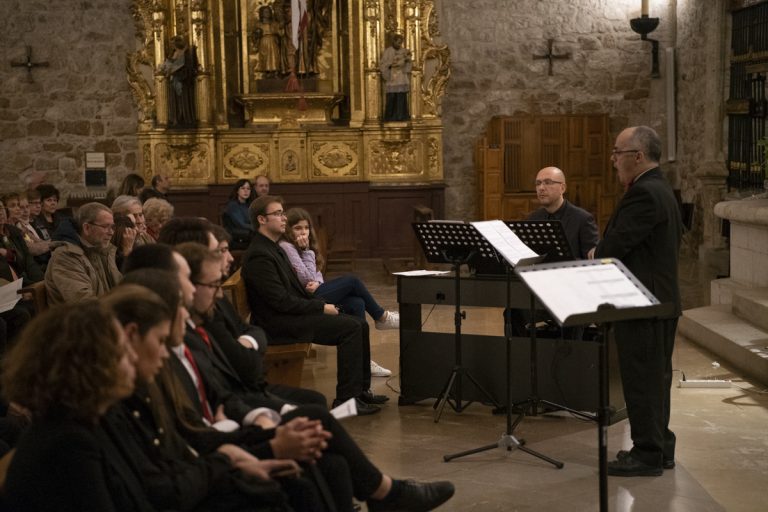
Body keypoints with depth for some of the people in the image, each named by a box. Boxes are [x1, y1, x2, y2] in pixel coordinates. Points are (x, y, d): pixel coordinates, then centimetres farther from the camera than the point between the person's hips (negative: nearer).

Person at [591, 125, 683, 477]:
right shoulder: (660, 190, 15)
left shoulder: (644, 194, -19)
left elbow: (615, 245, -24)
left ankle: (647, 456, 3)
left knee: (642, 380, -3)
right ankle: (659, 447, 25)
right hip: (660, 299, 11)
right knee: (655, 378, 16)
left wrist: (595, 254, -2)